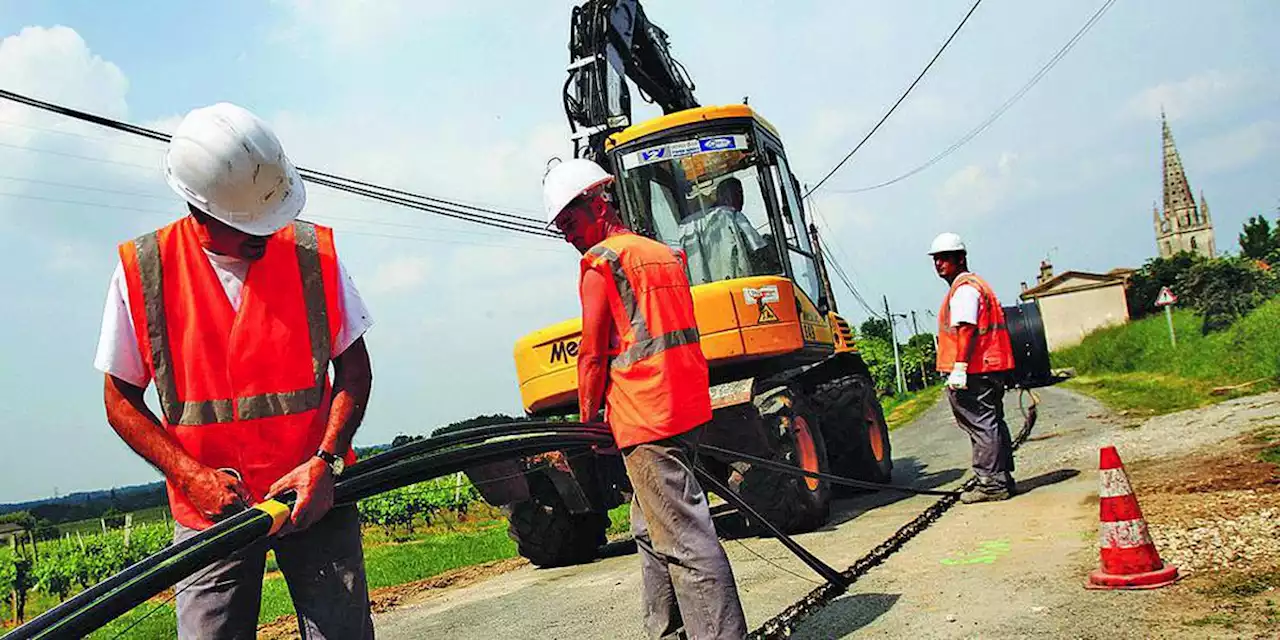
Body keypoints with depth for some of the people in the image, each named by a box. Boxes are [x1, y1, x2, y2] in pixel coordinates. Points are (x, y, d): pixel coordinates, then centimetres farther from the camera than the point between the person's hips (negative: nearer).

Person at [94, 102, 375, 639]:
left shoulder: (313, 252, -4)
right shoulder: (142, 270, -6)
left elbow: (353, 366, 1)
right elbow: (121, 400, 2)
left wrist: (326, 461, -12)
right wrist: (192, 476, -12)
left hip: (315, 494, 0)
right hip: (210, 508, 0)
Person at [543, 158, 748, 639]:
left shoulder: (600, 261, -7)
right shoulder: (664, 253, 18)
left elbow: (593, 351, -6)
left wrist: (589, 418, 6)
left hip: (644, 417, -9)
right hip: (687, 405, 9)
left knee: (683, 536, -8)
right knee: (652, 528, 18)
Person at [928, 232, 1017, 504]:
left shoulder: (964, 288, -10)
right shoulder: (974, 285, 23)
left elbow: (966, 329, -21)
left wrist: (959, 367, -25)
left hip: (974, 370, -11)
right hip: (989, 368, 11)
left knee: (982, 426, -7)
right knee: (992, 424, 15)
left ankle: (991, 484, -4)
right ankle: (1002, 479, 23)